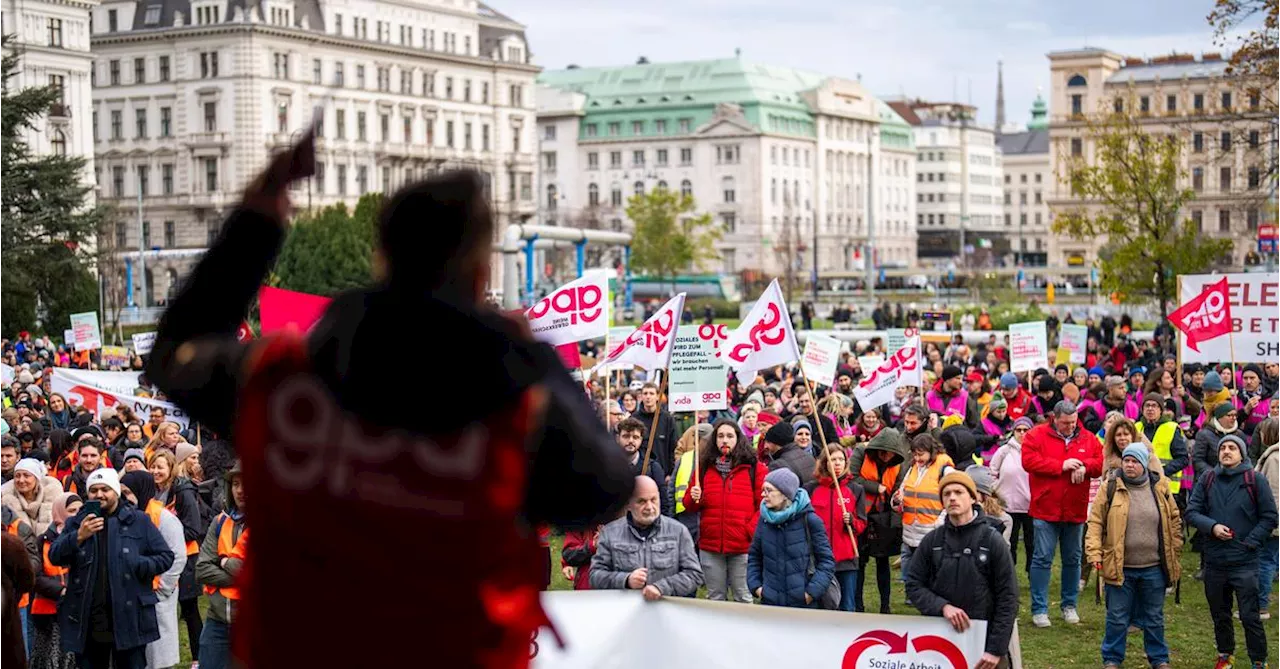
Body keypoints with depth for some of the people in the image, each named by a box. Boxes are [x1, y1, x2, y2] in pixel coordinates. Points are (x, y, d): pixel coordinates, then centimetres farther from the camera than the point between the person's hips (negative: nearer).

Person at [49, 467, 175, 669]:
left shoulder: (138, 521, 4)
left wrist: (138, 565, -13)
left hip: (128, 618, -2)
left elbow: (165, 556, 4)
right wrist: (79, 537, -16)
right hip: (87, 621, 2)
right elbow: (54, 556, -1)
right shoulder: (77, 523, 11)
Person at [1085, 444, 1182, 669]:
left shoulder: (1160, 487, 1)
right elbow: (1095, 522, -4)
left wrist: (1174, 555, 7)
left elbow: (1175, 522, 9)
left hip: (1154, 568, 2)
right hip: (1119, 567, -2)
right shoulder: (1111, 487, -4)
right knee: (1117, 618, 7)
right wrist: (1094, 553, -14)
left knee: (1155, 618, 15)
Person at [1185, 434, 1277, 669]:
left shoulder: (1256, 480, -3)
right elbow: (1191, 512, 3)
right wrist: (1212, 526, -14)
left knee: (1250, 616, -4)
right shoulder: (1207, 480, 5)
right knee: (1220, 614, 16)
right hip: (1214, 560, 4)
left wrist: (1250, 542, -10)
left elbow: (1269, 517, -2)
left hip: (1245, 562, -3)